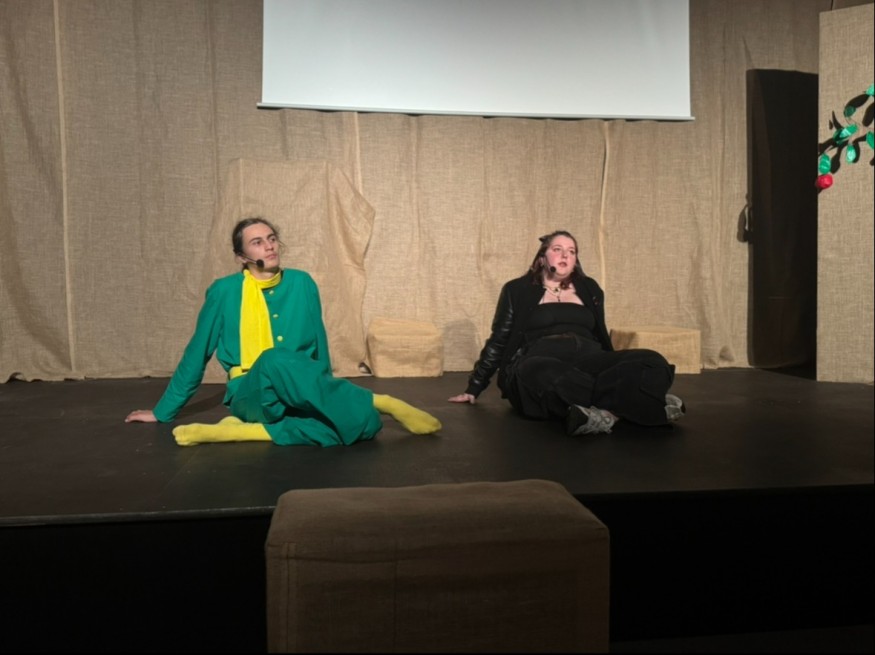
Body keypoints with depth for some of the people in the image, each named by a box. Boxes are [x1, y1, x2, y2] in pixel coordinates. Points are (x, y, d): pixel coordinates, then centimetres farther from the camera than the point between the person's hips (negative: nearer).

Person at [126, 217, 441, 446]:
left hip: (299, 395, 3)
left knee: (364, 422, -28)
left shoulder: (302, 283, 7)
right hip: (251, 395, -3)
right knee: (274, 361, -40)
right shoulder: (224, 291, -2)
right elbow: (197, 353, 7)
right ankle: (381, 402, -31)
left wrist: (327, 396, 23)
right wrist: (163, 412, 12)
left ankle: (244, 431, -25)